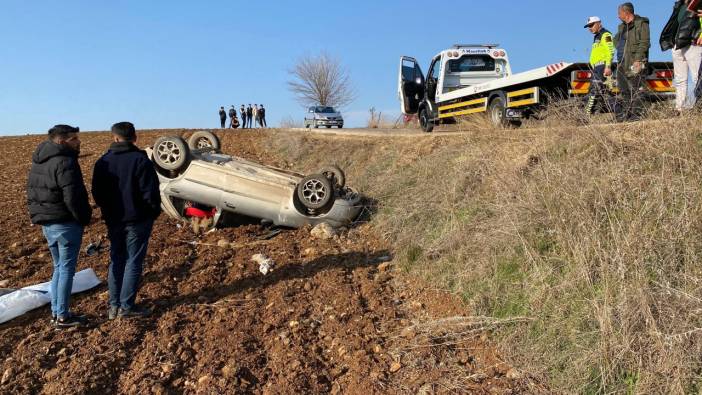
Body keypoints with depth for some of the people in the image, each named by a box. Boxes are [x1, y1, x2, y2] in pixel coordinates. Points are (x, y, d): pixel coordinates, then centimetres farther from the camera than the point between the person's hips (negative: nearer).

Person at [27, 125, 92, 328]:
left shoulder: (38, 163, 12)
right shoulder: (65, 162, -18)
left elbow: (32, 193, 17)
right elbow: (72, 197, -23)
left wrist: (41, 214, 18)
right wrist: (85, 218, -9)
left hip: (46, 223, 9)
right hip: (66, 223, -9)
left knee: (58, 267, 18)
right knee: (67, 268, 0)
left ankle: (56, 312, 24)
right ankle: (63, 316, 7)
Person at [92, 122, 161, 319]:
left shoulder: (102, 162, 4)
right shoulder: (140, 160, -13)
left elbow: (97, 193, 7)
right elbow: (150, 192, -15)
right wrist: (154, 212, 0)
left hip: (113, 220, 5)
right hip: (137, 220, -5)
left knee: (116, 260, 15)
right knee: (134, 261, 2)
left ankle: (114, 305, 19)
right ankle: (127, 305, 5)